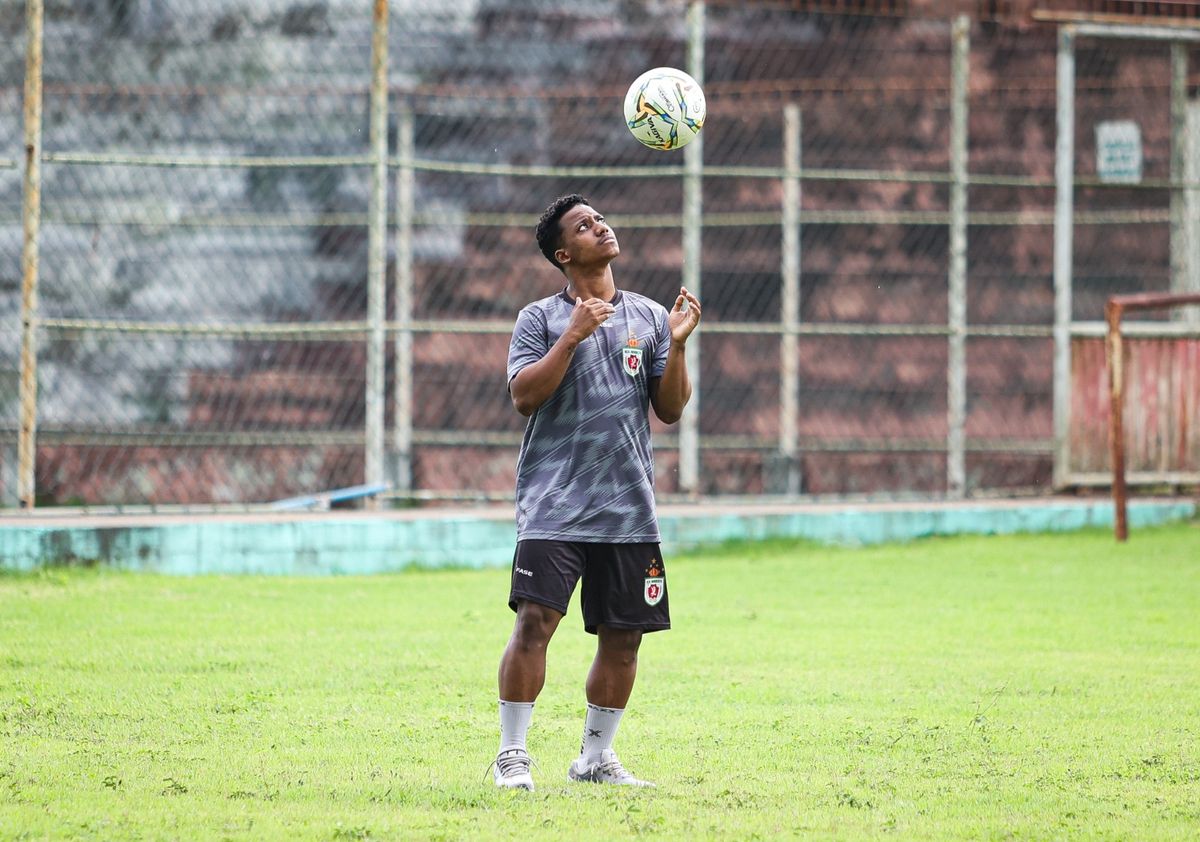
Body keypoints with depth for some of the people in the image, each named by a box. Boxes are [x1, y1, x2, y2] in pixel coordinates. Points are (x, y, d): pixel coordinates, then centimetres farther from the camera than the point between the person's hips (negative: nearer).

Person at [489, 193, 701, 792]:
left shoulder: (648, 316, 12)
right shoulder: (541, 319, 3)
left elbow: (671, 410, 10)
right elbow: (524, 396, -9)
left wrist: (677, 345, -5)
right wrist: (573, 335, -16)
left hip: (629, 509, 4)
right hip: (554, 504, -4)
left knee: (622, 636, 5)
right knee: (535, 619, -15)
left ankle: (596, 756, 19)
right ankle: (511, 755, -8)